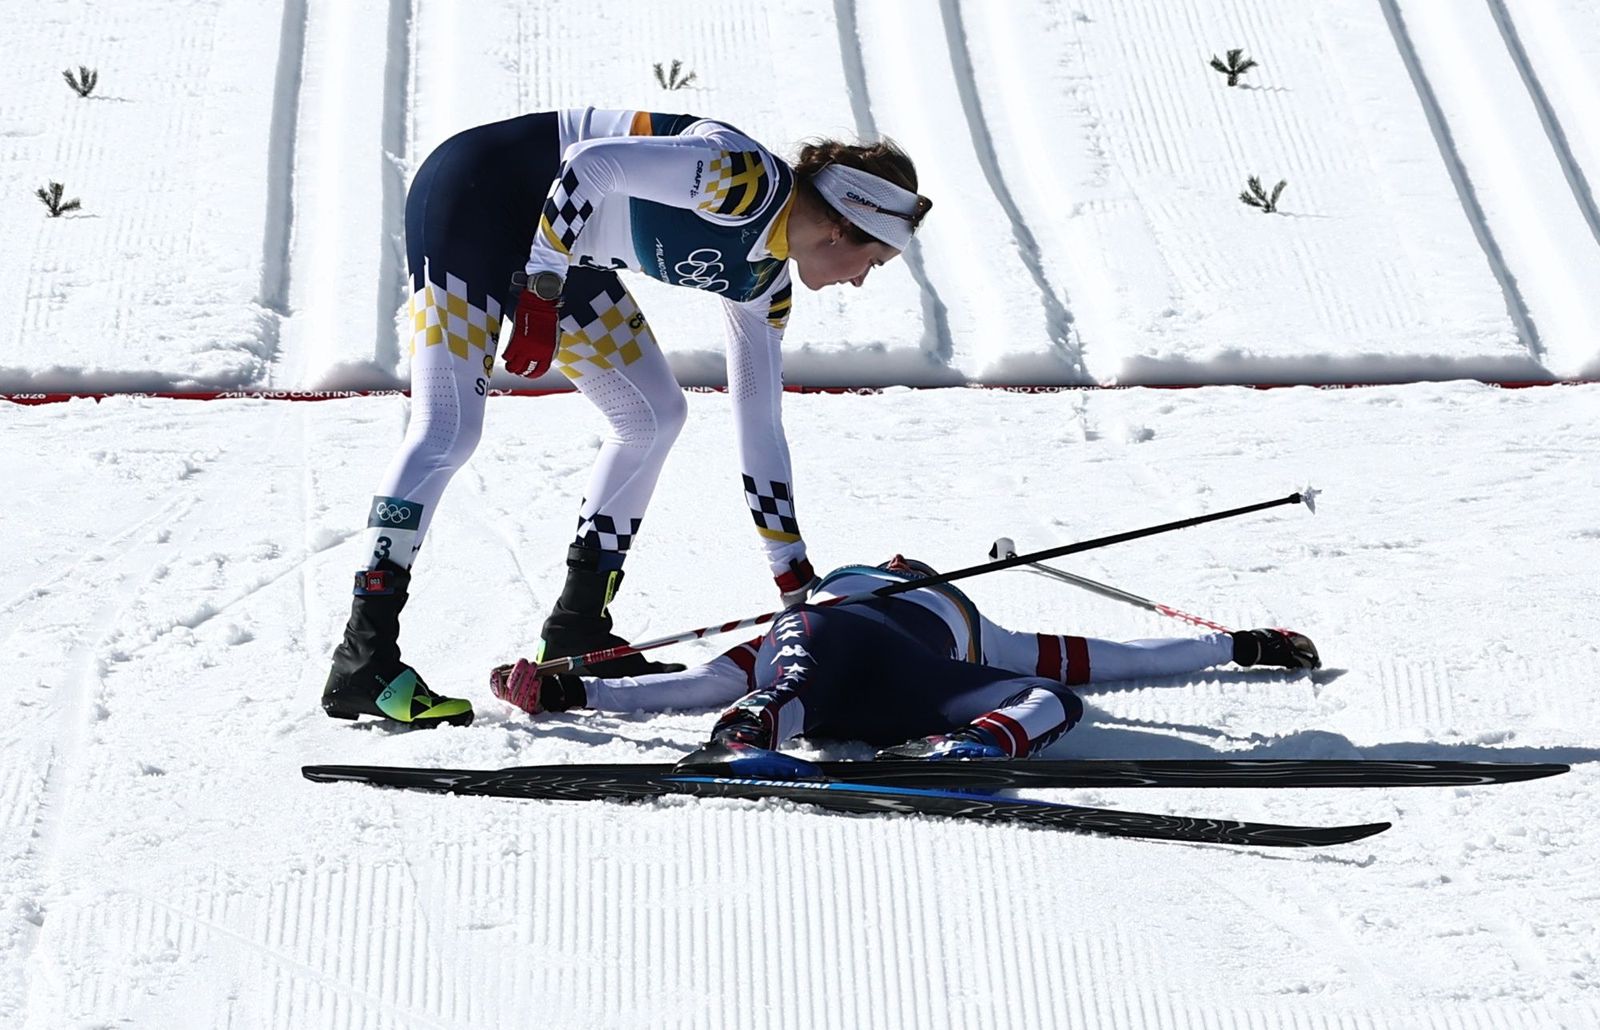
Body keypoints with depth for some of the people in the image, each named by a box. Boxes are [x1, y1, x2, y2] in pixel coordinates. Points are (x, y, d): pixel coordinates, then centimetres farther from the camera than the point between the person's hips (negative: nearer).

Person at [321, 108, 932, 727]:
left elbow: (760, 428, 10)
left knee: (655, 416, 8)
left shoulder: (761, 282, 4)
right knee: (448, 433, -18)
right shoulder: (746, 179, -22)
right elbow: (591, 162, -29)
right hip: (476, 193, -10)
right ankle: (362, 663, -17)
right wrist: (542, 291, -28)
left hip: (558, 246, 10)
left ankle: (577, 631, 14)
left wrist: (795, 574, 11)